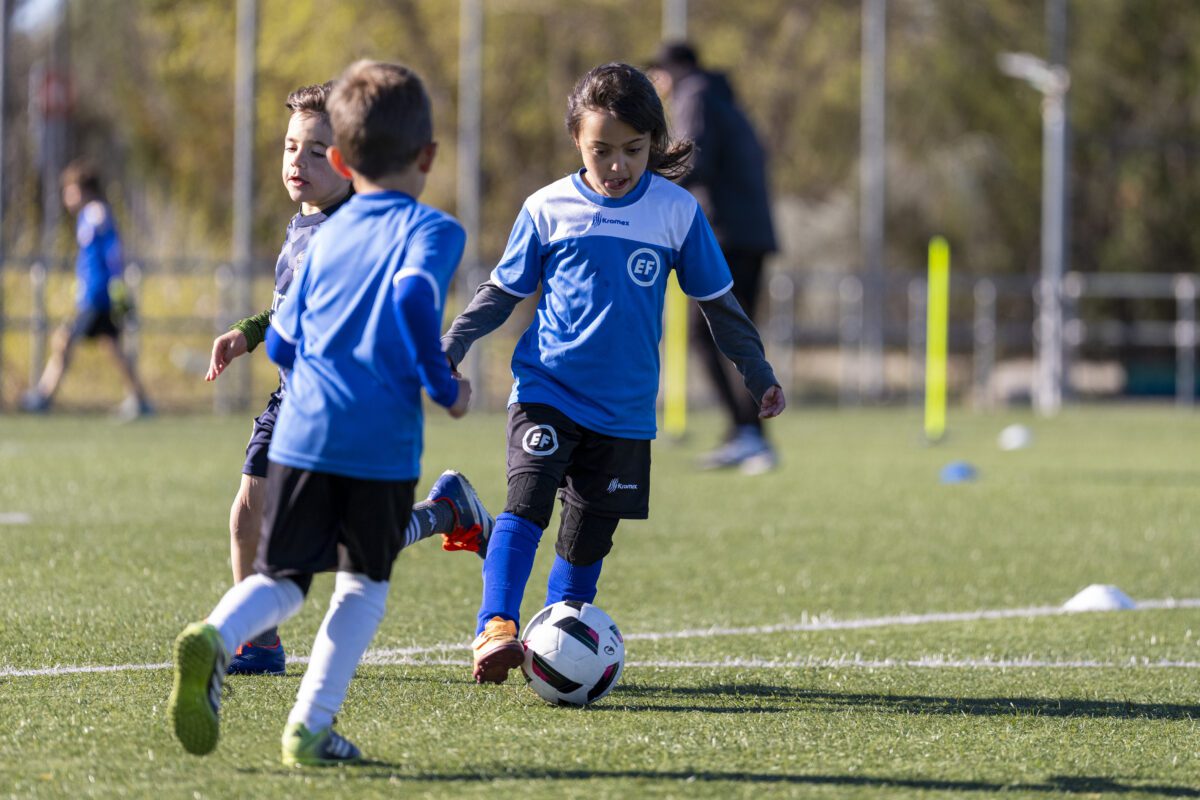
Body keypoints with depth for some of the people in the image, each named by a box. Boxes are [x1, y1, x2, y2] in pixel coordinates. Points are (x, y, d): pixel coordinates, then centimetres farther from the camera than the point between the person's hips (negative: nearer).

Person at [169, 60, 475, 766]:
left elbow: (281, 343, 22)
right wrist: (445, 386, -8)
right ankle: (311, 727, 7)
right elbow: (415, 296, -19)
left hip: (302, 433, 3)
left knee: (282, 577, 10)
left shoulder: (327, 235, 19)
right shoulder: (431, 229, 2)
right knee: (365, 583, 15)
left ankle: (215, 638, -22)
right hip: (383, 442, -3)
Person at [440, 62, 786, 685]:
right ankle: (496, 629, -28)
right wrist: (447, 351, 1)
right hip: (547, 388, -2)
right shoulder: (547, 208, -1)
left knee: (588, 538, 4)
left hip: (625, 406, 2)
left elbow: (718, 301, 11)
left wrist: (758, 374, 13)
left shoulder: (677, 212, 1)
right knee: (527, 499, -21)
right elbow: (502, 291, 9)